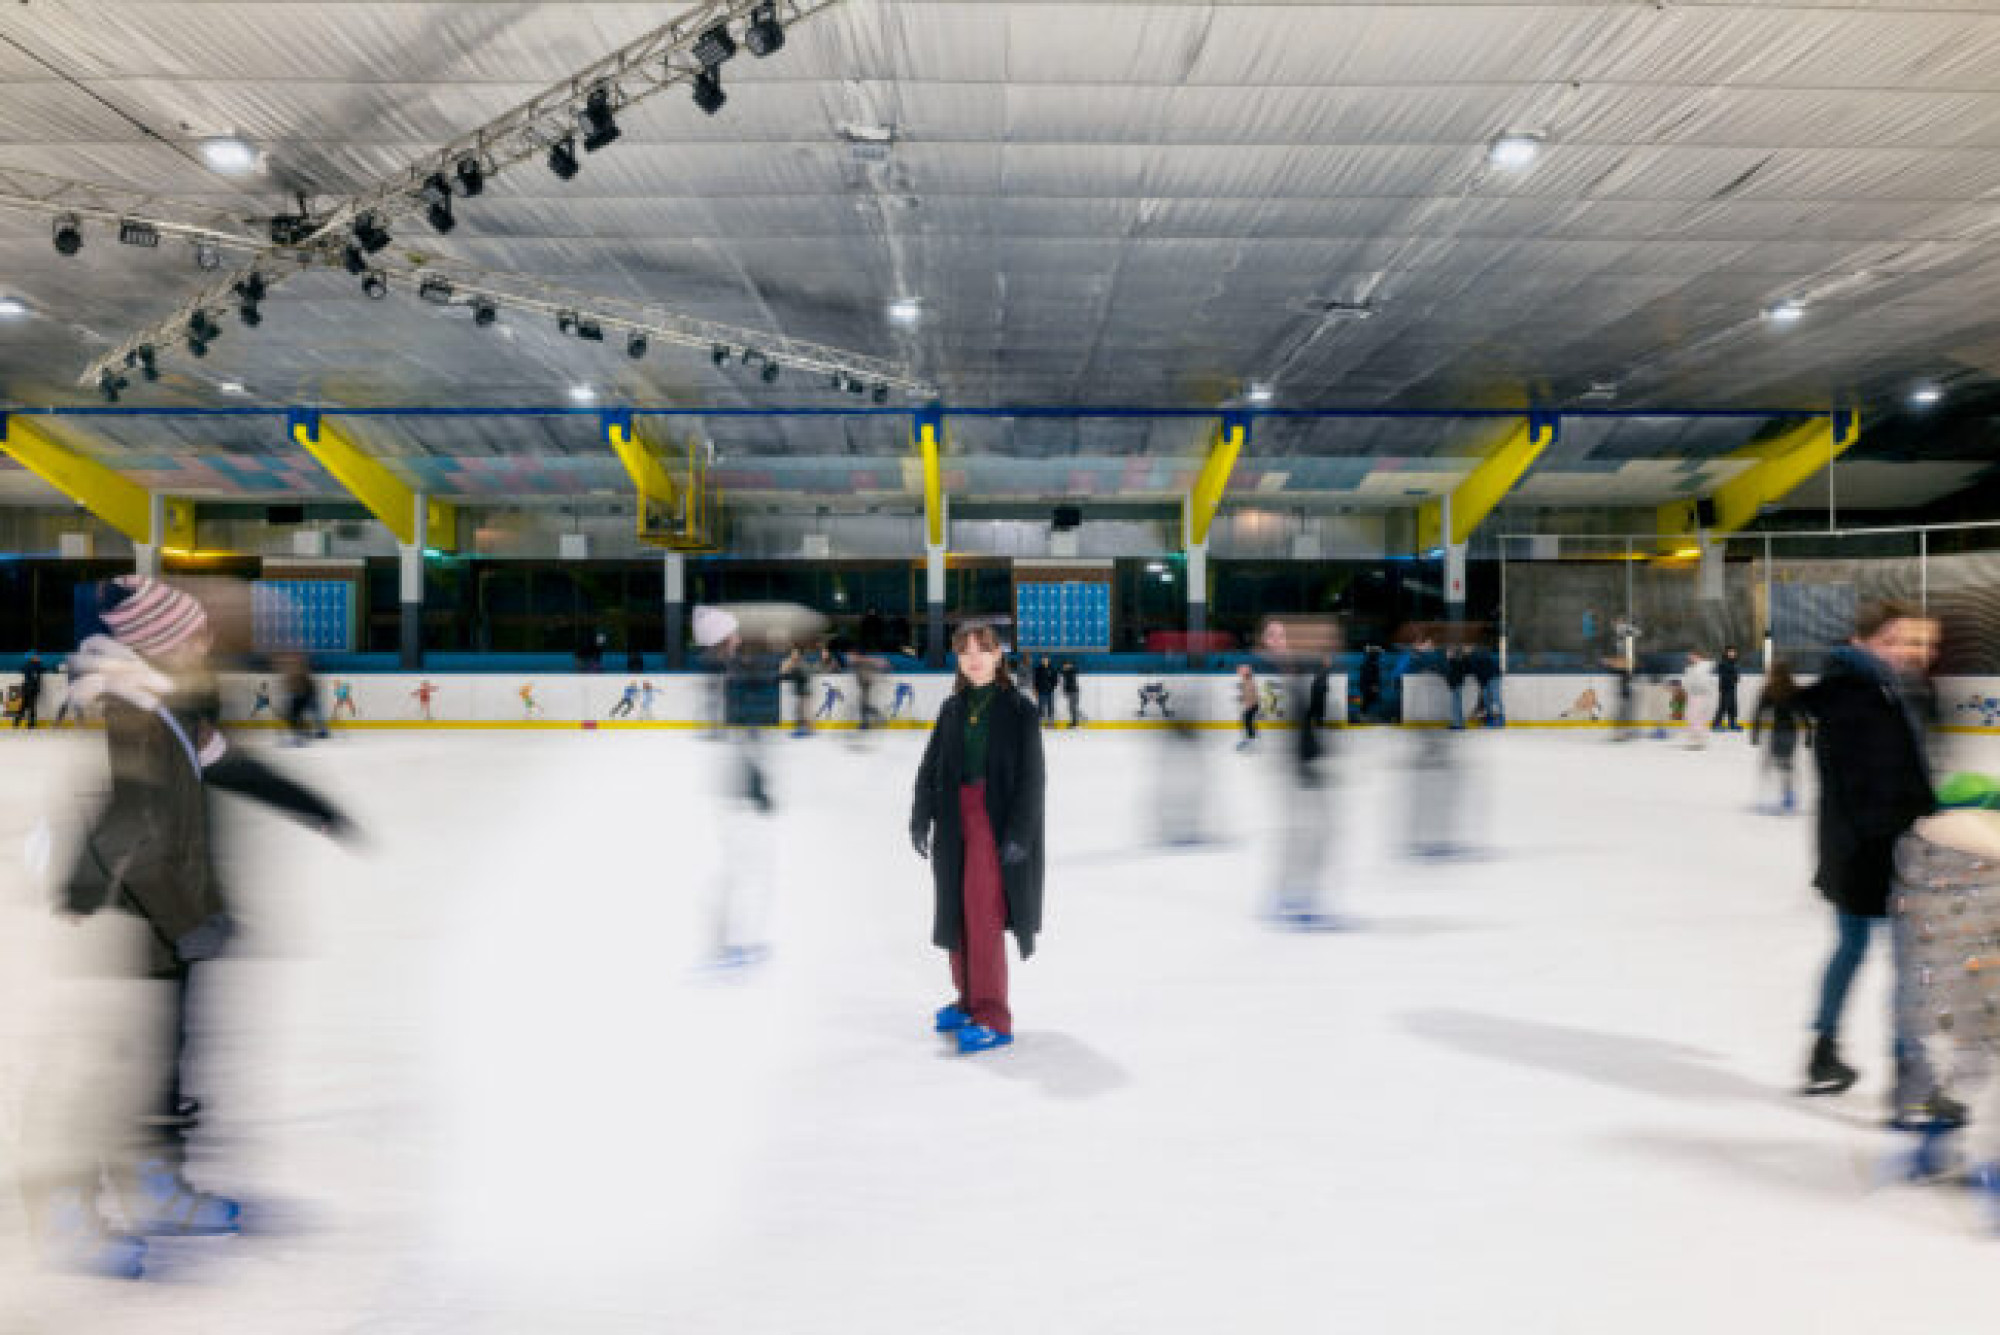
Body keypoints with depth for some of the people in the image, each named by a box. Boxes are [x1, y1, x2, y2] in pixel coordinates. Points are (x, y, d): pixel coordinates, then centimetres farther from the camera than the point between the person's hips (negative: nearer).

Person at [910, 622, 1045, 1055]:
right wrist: (920, 821, 2)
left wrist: (1018, 834, -16)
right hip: (955, 821, 6)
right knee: (959, 912, 12)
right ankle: (969, 1000, 27)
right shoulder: (953, 708, 8)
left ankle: (993, 1018, -3)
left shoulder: (1019, 710, -6)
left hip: (997, 822, -6)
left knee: (983, 914, -10)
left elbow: (1031, 777, -9)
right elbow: (929, 768, 9)